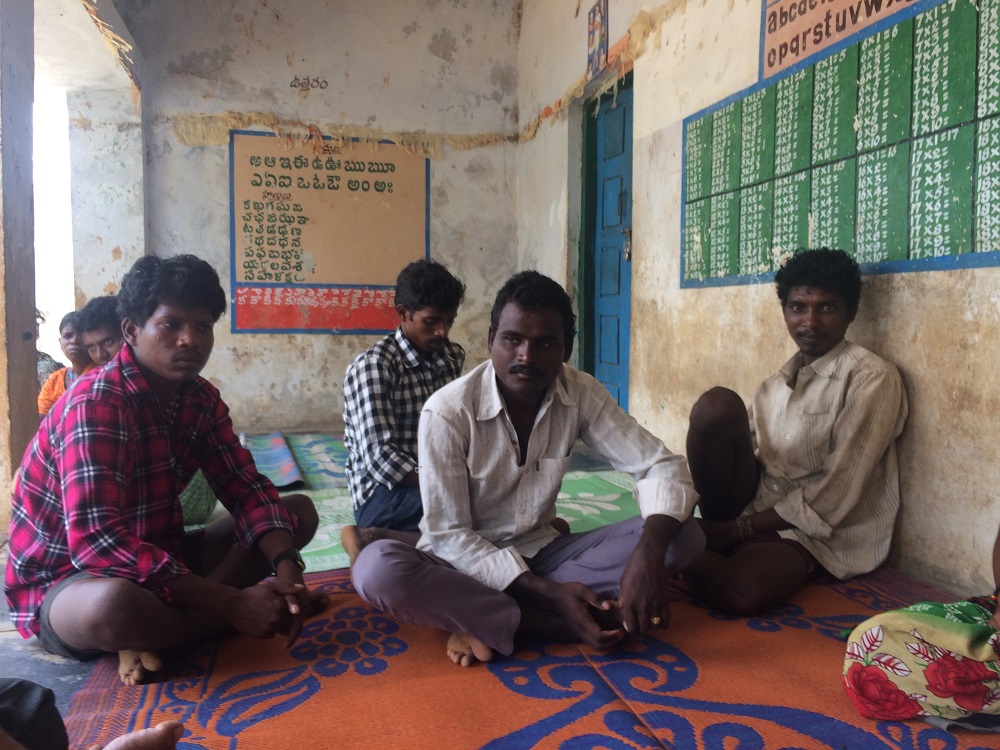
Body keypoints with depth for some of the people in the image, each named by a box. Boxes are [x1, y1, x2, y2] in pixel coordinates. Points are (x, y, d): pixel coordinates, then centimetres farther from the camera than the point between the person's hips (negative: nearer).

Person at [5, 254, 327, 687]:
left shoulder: (201, 399, -2)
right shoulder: (95, 404, -25)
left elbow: (246, 488, -3)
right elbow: (96, 543, -34)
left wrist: (286, 567, -24)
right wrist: (232, 604, -36)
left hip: (156, 561, 8)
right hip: (67, 582, -8)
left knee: (299, 511, 0)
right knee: (115, 604, -43)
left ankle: (152, 632, -11)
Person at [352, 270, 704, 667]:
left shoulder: (581, 394, -9)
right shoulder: (447, 412, -20)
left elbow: (663, 466, -11)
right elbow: (447, 535, -18)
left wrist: (649, 555, -32)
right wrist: (549, 593, -28)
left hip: (540, 556, 4)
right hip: (464, 563, -4)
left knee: (684, 536, -18)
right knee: (378, 567, -36)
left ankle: (488, 623, -21)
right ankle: (550, 622, -24)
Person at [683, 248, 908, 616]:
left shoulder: (871, 377, -9)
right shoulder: (779, 380, 11)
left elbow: (832, 497, -16)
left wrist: (737, 529, -16)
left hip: (809, 530, -4)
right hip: (752, 503, 5)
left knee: (743, 590, -39)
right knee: (717, 404, -22)